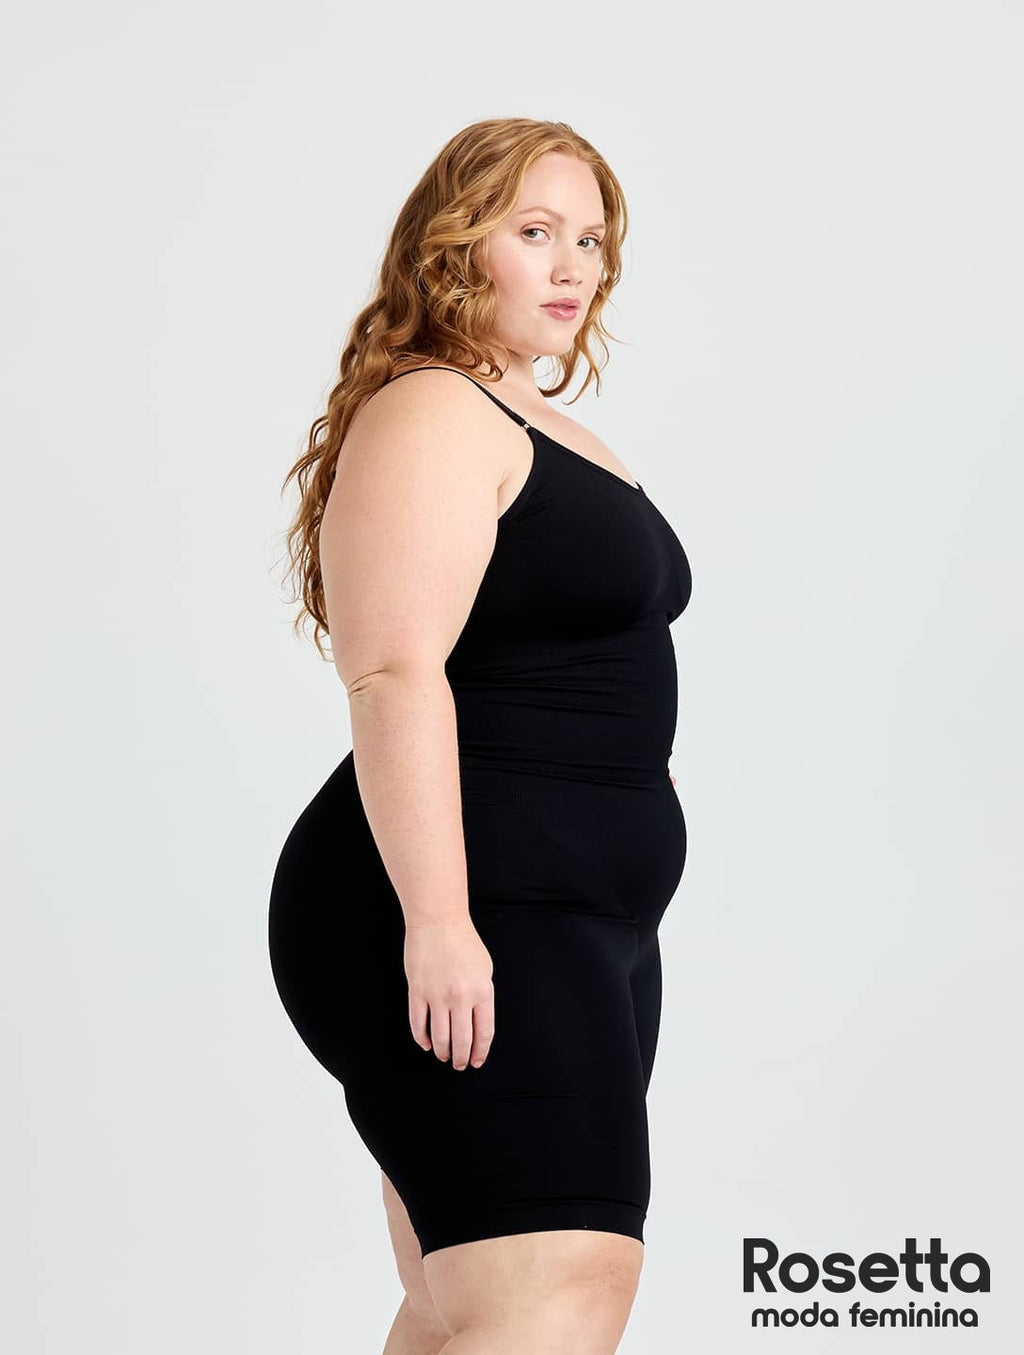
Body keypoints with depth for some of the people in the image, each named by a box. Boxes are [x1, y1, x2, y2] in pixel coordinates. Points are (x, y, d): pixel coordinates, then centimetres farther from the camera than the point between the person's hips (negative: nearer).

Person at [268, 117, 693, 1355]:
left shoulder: (537, 425, 21)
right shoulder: (429, 418, -10)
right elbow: (393, 675, -20)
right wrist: (437, 922, -27)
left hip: (578, 924, 10)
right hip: (469, 926, -10)